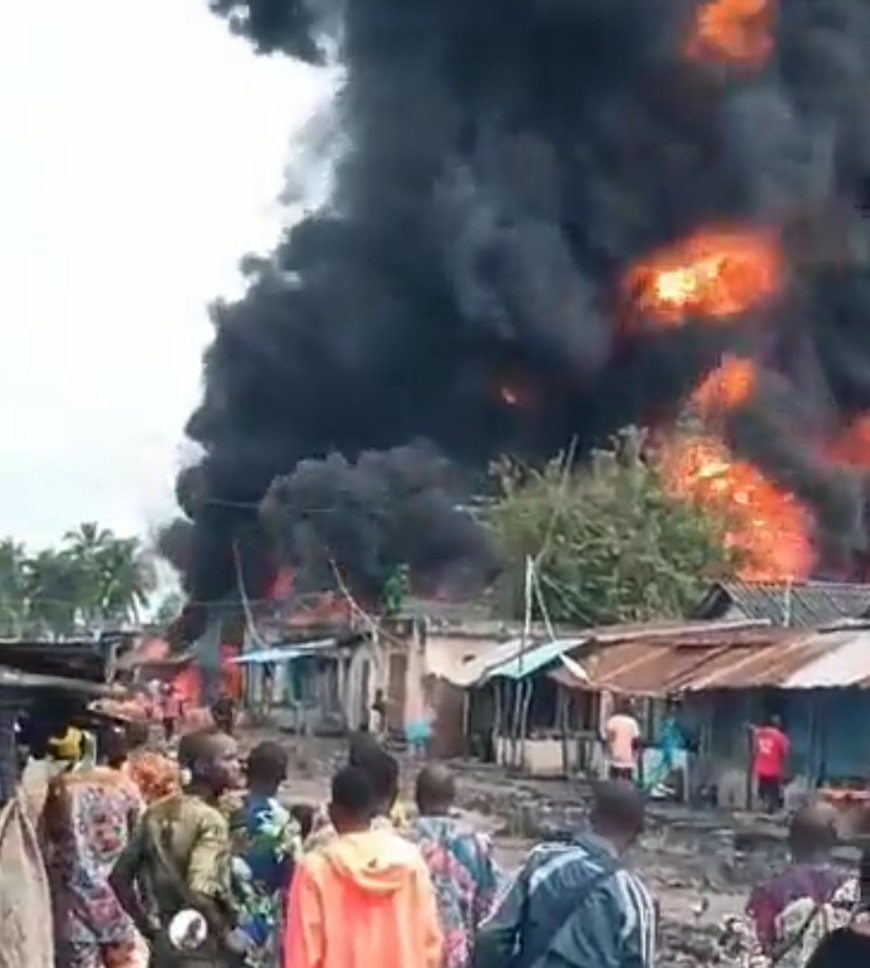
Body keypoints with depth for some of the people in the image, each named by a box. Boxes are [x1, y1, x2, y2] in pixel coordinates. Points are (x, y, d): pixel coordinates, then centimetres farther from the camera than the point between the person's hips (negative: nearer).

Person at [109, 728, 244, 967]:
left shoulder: (157, 812, 7)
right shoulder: (210, 820, -16)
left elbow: (119, 876, 8)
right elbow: (199, 894, -27)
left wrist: (147, 925, 14)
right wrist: (228, 937, -13)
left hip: (164, 946, 8)